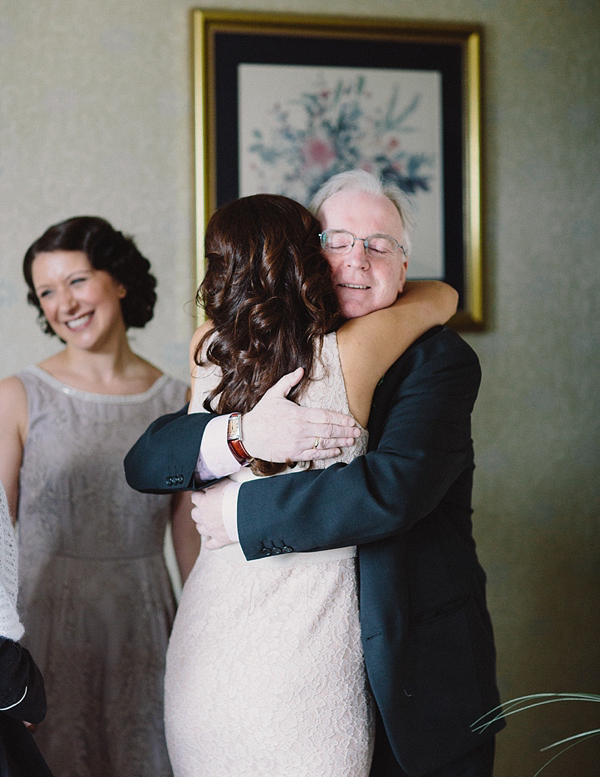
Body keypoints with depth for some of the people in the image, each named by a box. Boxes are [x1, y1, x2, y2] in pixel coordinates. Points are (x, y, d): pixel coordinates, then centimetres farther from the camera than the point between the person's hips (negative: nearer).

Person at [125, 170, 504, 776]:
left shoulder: (438, 360, -6)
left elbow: (393, 488, -23)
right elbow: (144, 460, -1)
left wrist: (241, 510, -16)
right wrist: (239, 433, -21)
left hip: (415, 673, -3)